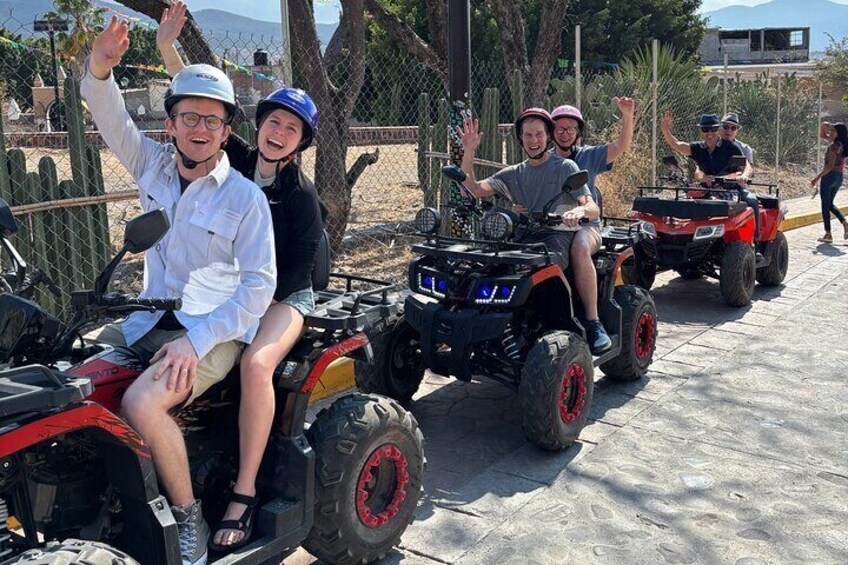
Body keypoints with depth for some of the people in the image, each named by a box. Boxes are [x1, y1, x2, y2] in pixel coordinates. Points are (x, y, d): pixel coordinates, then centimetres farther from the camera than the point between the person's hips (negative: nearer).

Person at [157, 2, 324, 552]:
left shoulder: (301, 193, -9)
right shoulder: (238, 161, 3)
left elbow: (298, 269, -11)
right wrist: (167, 45, -11)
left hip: (285, 295, -5)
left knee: (255, 363, -33)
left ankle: (245, 495, -24)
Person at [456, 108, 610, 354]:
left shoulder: (565, 167, 9)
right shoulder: (513, 174, 20)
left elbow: (593, 209, -2)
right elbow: (475, 189, 9)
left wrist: (580, 210, -26)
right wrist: (469, 151, -1)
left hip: (558, 235, -4)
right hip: (524, 236, 4)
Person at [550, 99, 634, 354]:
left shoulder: (589, 156, 10)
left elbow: (622, 145, 0)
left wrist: (627, 115, -15)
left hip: (586, 225, -3)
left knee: (580, 248, -38)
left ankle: (593, 320, -35)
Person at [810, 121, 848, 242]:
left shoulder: (834, 146, -16)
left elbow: (830, 165, -22)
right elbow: (822, 136, 23)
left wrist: (817, 178, -20)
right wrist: (823, 127, 7)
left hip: (829, 176, -9)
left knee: (825, 205, 0)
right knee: (830, 204, 21)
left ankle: (828, 234, 1)